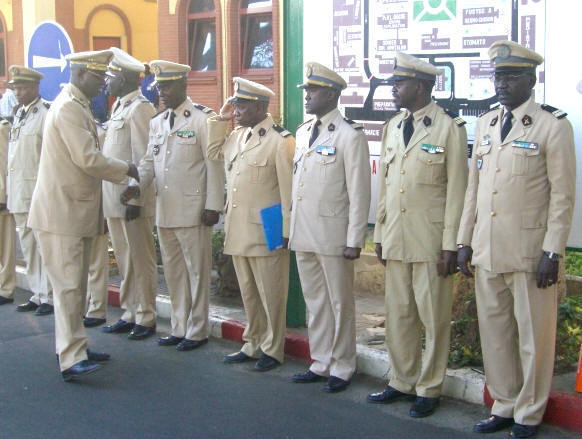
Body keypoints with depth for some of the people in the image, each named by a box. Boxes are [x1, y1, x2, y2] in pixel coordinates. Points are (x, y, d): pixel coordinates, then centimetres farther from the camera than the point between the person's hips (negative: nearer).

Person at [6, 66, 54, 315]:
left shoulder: (46, 113, -9)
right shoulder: (19, 114, 16)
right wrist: (10, 190, 16)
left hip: (38, 192, -9)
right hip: (19, 193, 9)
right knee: (28, 246, 13)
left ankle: (49, 297, 3)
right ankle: (37, 295, 21)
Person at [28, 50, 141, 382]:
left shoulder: (78, 106, 16)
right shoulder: (68, 108, -16)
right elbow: (88, 159, -22)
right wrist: (126, 170, -8)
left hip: (75, 210, 10)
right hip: (62, 211, -10)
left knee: (76, 285, 15)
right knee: (69, 285, -9)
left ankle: (75, 346, 23)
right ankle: (71, 359, -7)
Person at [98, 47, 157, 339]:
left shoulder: (140, 108, -13)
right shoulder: (118, 107, 16)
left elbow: (142, 158, -18)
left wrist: (135, 198, -20)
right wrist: (108, 196, 14)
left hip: (132, 200, -9)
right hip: (113, 199, 9)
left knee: (140, 261, 0)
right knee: (124, 260, 15)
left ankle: (145, 319, 9)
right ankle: (129, 315, 24)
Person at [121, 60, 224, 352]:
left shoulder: (204, 119, -6)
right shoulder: (157, 122, 14)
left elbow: (214, 165, -9)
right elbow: (149, 160, 15)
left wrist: (213, 206, -12)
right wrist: (136, 185, -5)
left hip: (192, 211, -7)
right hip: (164, 211, 7)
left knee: (197, 270, 2)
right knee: (173, 270, 13)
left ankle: (197, 330, 13)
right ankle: (179, 328, 24)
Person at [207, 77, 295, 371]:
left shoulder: (280, 141, -12)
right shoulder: (236, 136, 11)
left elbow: (288, 189, -12)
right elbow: (213, 152, 27)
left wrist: (286, 231, -12)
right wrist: (220, 119, 14)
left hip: (265, 233, -7)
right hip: (238, 231, 8)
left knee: (270, 294, 3)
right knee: (248, 292, 16)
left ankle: (272, 349, 16)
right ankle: (253, 344, 28)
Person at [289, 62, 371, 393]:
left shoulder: (350, 135, -9)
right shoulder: (303, 132, 13)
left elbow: (359, 192, -11)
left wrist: (355, 240, -14)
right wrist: (290, 229, 13)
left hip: (332, 236, -7)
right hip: (303, 236, 7)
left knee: (340, 304, 4)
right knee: (315, 302, 15)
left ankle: (342, 368, 16)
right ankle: (321, 363, 26)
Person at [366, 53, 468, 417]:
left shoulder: (450, 127, -6)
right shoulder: (392, 127, 13)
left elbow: (457, 190, -8)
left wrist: (451, 245, -11)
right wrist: (380, 235, 13)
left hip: (431, 241, -6)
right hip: (396, 240, 6)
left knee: (434, 317, 3)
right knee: (398, 315, 12)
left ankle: (429, 388, 15)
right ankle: (402, 382, 26)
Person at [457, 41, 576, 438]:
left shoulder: (553, 126, -4)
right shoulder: (485, 124, 13)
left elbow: (563, 195, -7)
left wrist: (552, 252, -12)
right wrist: (464, 241, 12)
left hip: (530, 252, -5)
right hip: (487, 252, 5)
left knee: (533, 337, 4)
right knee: (494, 333, 12)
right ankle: (504, 406, 26)